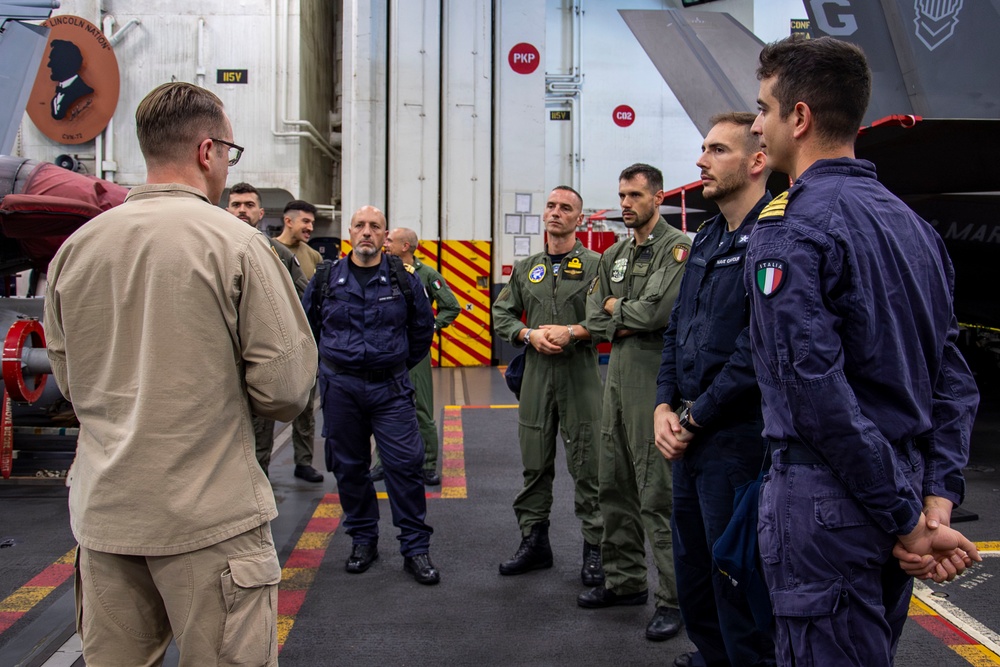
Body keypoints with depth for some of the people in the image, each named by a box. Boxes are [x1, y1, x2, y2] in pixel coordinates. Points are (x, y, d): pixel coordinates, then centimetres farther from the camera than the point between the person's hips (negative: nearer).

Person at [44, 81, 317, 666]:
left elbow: (68, 379, 13)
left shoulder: (74, 248, 4)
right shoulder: (236, 243, -11)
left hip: (102, 512, 6)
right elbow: (285, 389, -12)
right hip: (211, 515, -5)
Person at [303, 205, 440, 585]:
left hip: (390, 388, -1)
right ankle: (363, 541, 24)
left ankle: (416, 548, 4)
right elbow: (307, 325, 17)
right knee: (349, 467, 8)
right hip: (340, 388, 1)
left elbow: (423, 328, 14)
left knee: (405, 464, -6)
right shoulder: (326, 279, 3)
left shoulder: (404, 280, 1)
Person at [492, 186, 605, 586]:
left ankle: (594, 548, 10)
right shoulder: (526, 268, 14)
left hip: (580, 374, -4)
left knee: (587, 465, 0)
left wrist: (571, 332, -17)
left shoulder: (595, 264, 0)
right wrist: (530, 334, -4)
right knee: (534, 464, 10)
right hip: (536, 373, 4)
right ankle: (534, 541, 22)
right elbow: (501, 315, 13)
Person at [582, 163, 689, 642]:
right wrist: (630, 323, -8)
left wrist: (616, 308, -2)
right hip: (617, 374, 8)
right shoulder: (614, 255, 16)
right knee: (614, 486, 14)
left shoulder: (679, 248, -6)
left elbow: (658, 310, -20)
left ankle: (673, 599, 3)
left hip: (657, 378, -8)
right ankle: (625, 580, 27)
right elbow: (595, 320, 9)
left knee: (658, 494, -6)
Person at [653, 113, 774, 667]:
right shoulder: (707, 238, 13)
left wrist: (695, 417, -13)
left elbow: (758, 351, -22)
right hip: (688, 432, 9)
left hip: (736, 435, -9)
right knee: (691, 559, 20)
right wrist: (665, 407, 3)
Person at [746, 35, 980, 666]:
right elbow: (953, 375, 7)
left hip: (827, 500, -8)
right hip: (903, 484, 8)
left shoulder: (788, 229, -15)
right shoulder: (912, 222, 10)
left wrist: (909, 520, -15)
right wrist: (937, 502, 2)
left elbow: (818, 389, -22)